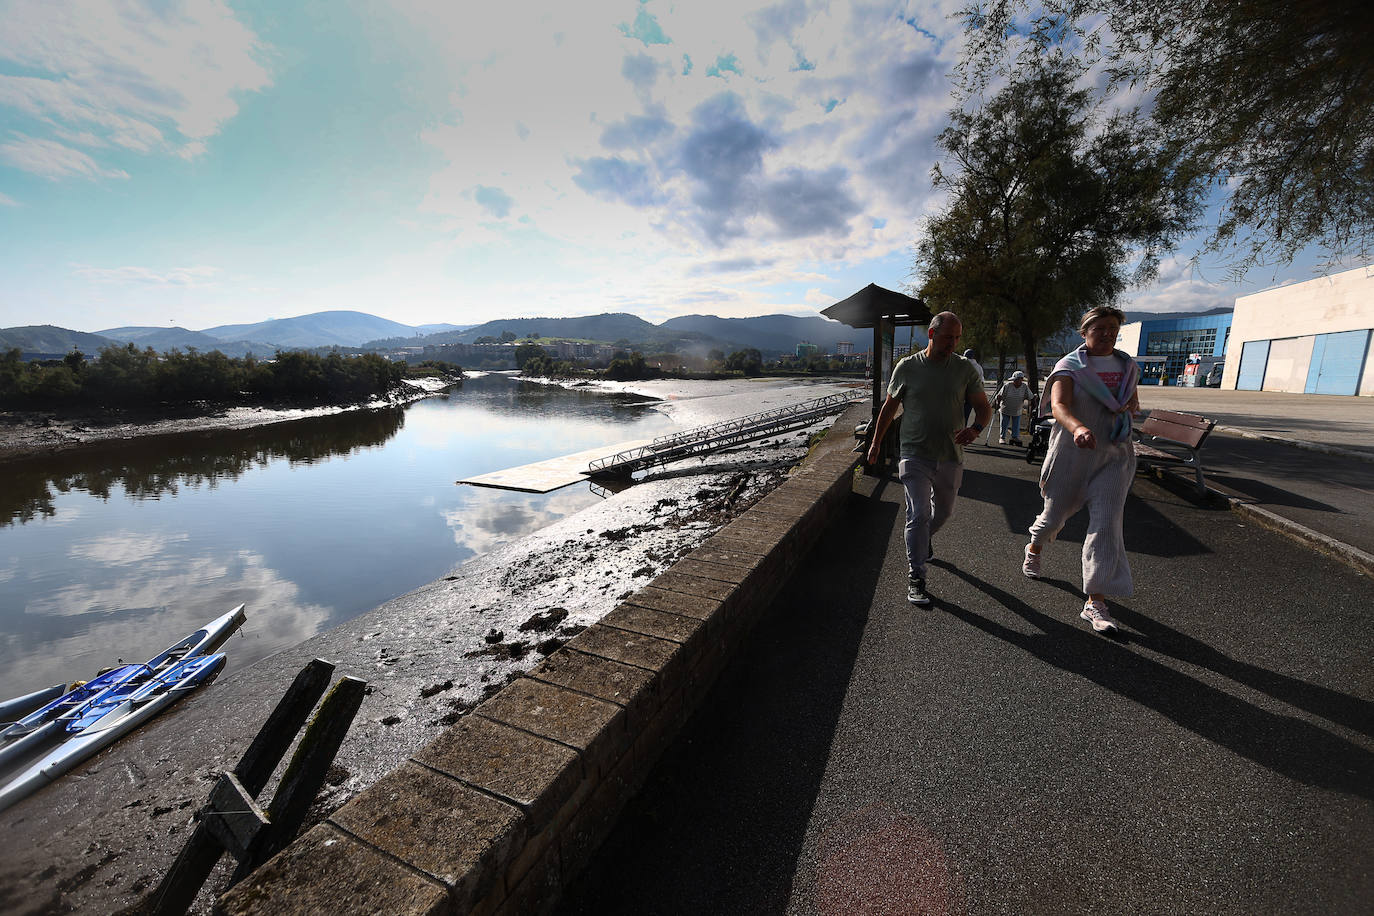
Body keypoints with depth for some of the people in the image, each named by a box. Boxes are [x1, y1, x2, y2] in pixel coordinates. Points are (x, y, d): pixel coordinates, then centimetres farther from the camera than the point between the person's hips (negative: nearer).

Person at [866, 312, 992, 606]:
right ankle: (915, 577, -1)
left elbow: (984, 407, 4)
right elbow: (889, 407, 8)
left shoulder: (965, 368, 1)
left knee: (944, 511, 19)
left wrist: (975, 428, -18)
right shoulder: (907, 367, -2)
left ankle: (923, 540, 51)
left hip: (951, 457, 3)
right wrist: (876, 442, 11)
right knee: (919, 514, -11)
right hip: (915, 455, -3)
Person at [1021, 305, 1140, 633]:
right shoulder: (1070, 366, -7)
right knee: (1055, 513, 11)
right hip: (1071, 454, -3)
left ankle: (1096, 601, -5)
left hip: (1113, 456, 3)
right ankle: (1034, 550, 45)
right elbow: (1058, 405, -25)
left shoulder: (1128, 366, 11)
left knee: (1107, 523, -8)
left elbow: (1133, 400, 28)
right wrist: (1078, 427, -46)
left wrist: (1132, 406, 2)